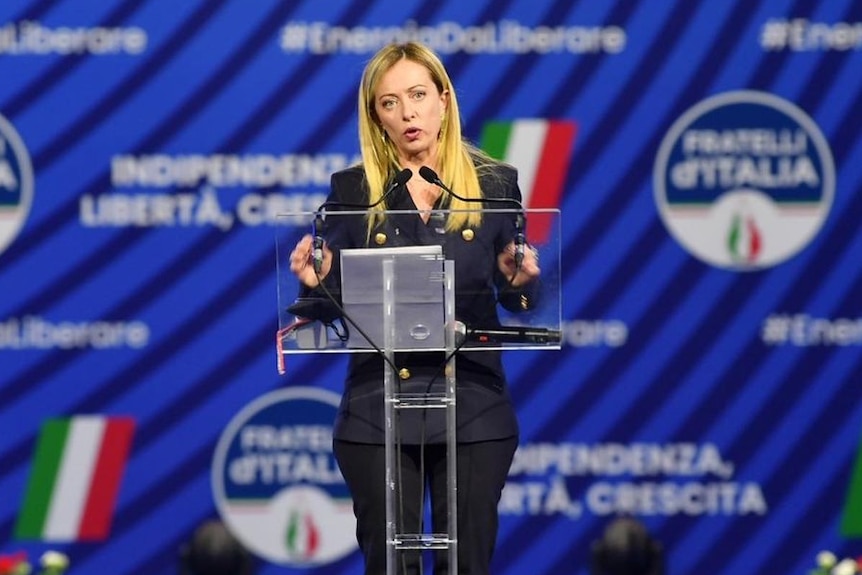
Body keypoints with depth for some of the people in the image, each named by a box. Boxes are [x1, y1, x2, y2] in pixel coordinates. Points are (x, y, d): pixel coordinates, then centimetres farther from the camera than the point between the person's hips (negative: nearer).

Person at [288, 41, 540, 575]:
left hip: (473, 407, 0)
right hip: (378, 409, 0)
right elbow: (336, 303, 5)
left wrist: (521, 282, -14)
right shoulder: (353, 189, 4)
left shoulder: (494, 183, 5)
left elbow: (517, 301, 7)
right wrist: (316, 282, -16)